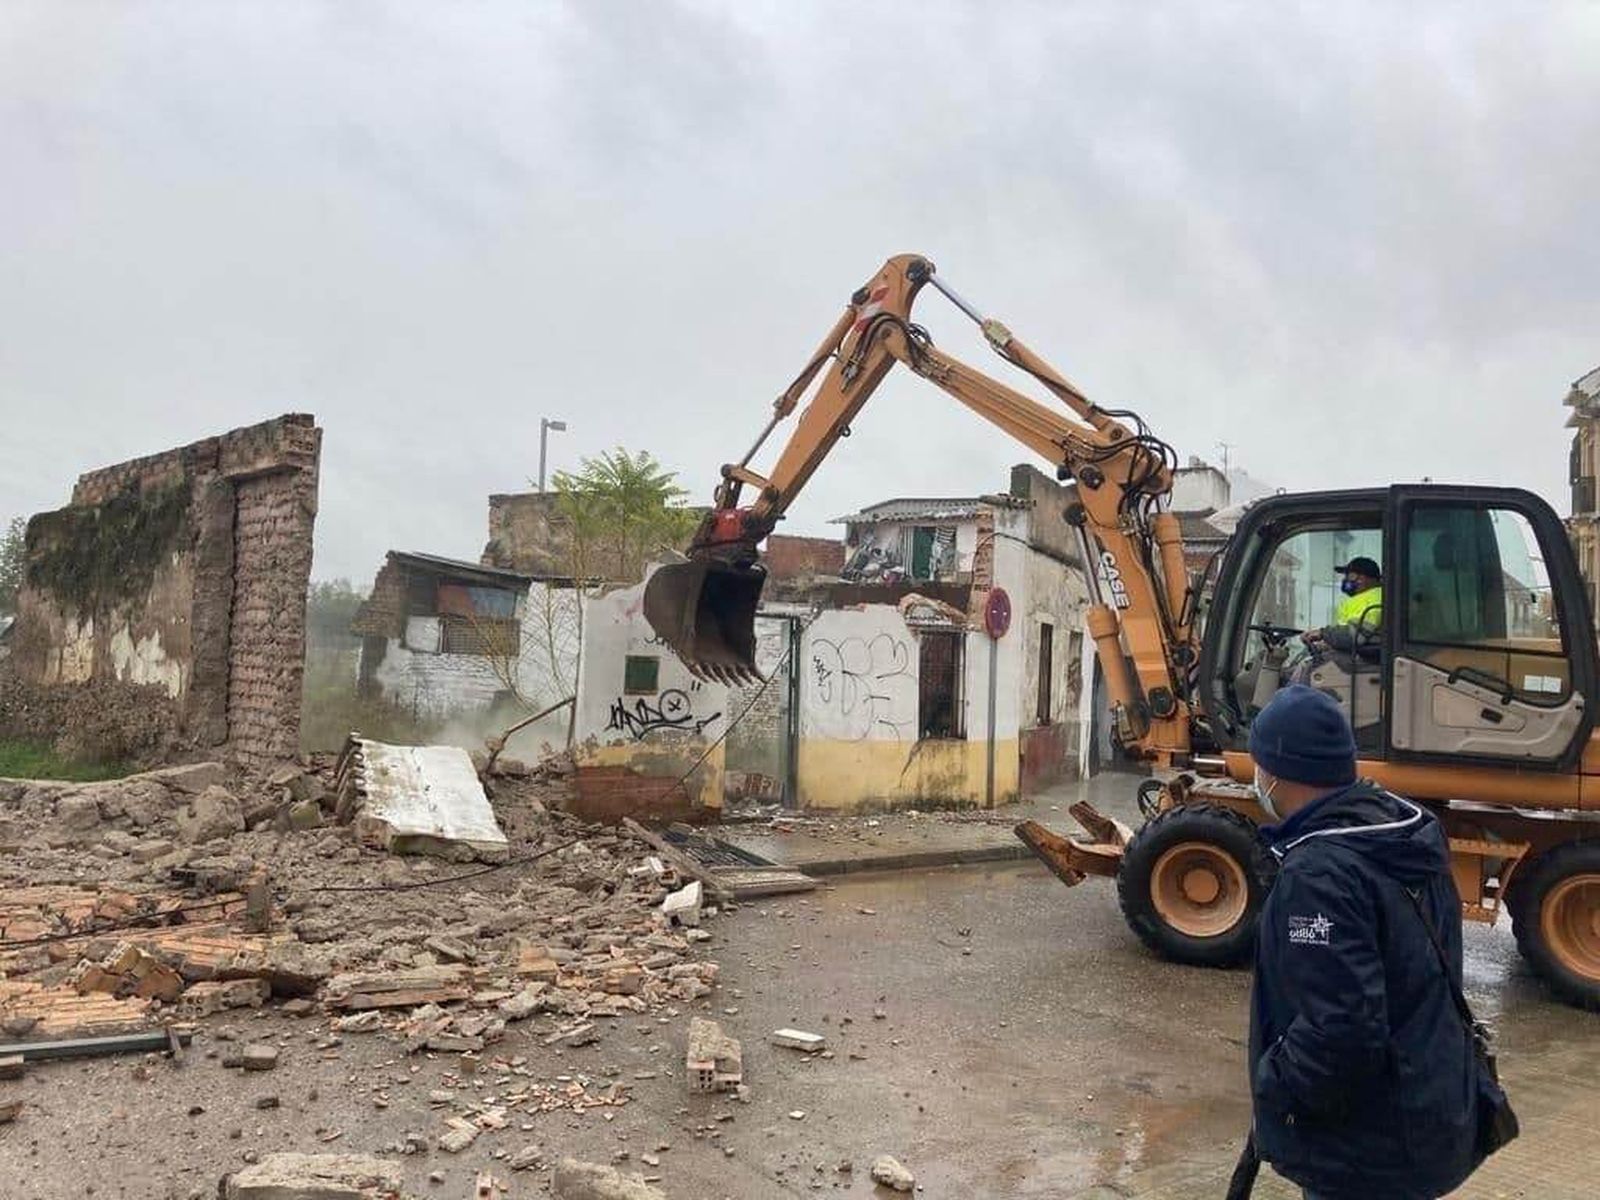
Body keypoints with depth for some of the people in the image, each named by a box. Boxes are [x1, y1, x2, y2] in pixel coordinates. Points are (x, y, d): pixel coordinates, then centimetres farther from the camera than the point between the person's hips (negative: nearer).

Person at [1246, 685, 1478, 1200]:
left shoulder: (1321, 874, -30)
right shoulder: (1406, 831, 1)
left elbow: (1340, 1031, -34)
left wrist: (1271, 1085, -17)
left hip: (1365, 1148, -9)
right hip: (1425, 1110, 9)